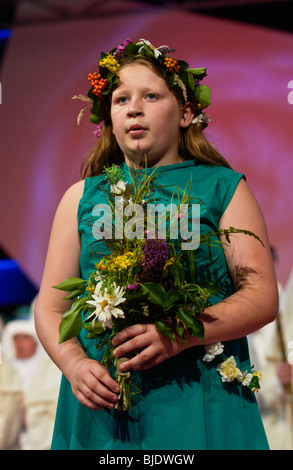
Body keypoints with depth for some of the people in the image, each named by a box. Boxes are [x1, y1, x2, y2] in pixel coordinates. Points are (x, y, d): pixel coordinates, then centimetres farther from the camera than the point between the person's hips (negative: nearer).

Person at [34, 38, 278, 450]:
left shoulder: (224, 189, 5)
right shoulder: (81, 198, 12)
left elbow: (263, 297, -3)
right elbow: (50, 307, 8)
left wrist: (178, 336, -18)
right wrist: (75, 363, -13)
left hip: (201, 405, -1)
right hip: (99, 404, 2)